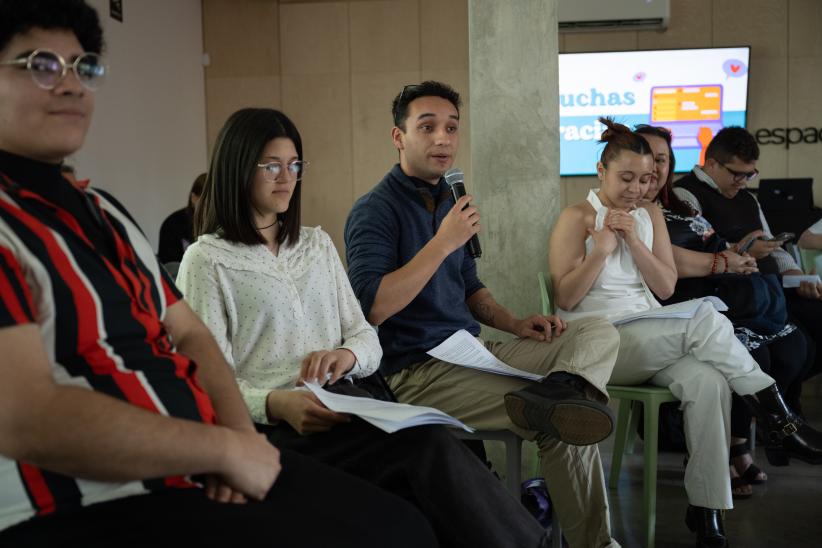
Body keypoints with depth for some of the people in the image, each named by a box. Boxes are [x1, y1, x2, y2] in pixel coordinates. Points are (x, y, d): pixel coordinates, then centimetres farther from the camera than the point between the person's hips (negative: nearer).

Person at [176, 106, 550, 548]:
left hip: (342, 406, 5)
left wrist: (348, 354, -9)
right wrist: (277, 404, -26)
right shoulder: (206, 259, 2)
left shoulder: (317, 243, 19)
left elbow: (367, 338, 16)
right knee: (428, 447, -30)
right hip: (271, 426, -5)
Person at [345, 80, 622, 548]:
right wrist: (443, 242, -22)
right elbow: (371, 308, -23)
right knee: (565, 424, -23)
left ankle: (559, 390, -40)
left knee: (600, 333, -12)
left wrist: (515, 324, 7)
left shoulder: (449, 202, 16)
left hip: (473, 351, 9)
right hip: (418, 370, -9)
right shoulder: (375, 210, -10)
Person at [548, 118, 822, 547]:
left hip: (653, 340, 5)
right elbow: (565, 298, -6)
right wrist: (602, 249, -15)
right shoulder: (576, 218, 0)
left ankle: (707, 509, -24)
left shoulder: (650, 214, 15)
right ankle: (775, 414, -16)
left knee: (708, 381, -30)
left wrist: (633, 240, -5)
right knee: (702, 315, -29)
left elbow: (666, 288, 7)